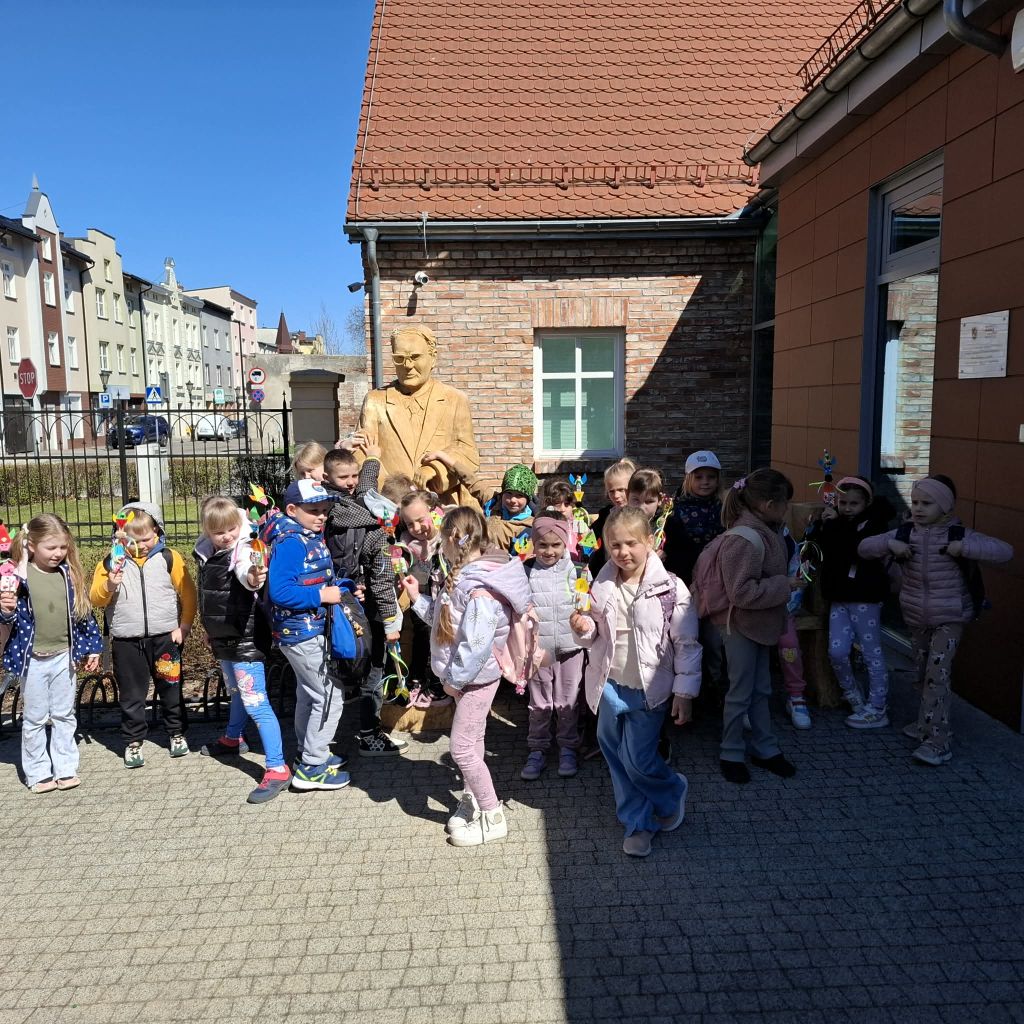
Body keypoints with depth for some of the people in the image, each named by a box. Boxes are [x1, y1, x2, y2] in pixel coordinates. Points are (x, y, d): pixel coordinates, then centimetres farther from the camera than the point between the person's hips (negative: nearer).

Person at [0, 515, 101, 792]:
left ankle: (65, 767, 23)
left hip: (63, 657, 3)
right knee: (35, 718, 10)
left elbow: (83, 611, 5)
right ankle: (38, 772, 22)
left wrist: (92, 647, 7)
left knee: (64, 715, 12)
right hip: (32, 659, -3)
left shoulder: (70, 573, -2)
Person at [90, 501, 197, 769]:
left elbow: (188, 593, 0)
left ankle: (177, 734, 29)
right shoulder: (110, 563, 0)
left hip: (165, 637, 0)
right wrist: (109, 586, -22)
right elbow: (96, 599, -2)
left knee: (171, 690, 12)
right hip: (126, 641, 1)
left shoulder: (169, 558, -3)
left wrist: (184, 626, -3)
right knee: (131, 695, 9)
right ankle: (133, 741, 23)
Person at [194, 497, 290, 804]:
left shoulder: (242, 551, -20)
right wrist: (210, 629, 24)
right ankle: (233, 739, 52)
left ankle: (278, 769, -10)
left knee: (256, 704, -12)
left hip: (246, 639, -8)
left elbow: (246, 574, -44)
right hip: (224, 638, 8)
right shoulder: (207, 553, 4)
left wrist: (254, 577, -67)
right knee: (236, 692, 29)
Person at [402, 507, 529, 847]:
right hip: (471, 676, 10)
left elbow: (476, 645, -29)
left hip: (478, 676, -10)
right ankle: (473, 800, 37)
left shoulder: (480, 588, -28)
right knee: (472, 741, 21)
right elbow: (445, 618, 12)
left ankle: (492, 818, 12)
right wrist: (417, 598, 8)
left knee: (462, 747, -1)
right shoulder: (465, 576, 4)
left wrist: (454, 678, -18)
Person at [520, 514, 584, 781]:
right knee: (539, 704, 13)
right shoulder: (526, 572, -5)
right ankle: (538, 749, 28)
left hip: (570, 648, 0)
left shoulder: (577, 570, -5)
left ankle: (568, 747, 30)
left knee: (567, 703, 13)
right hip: (538, 649, 0)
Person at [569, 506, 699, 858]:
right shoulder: (602, 587, -1)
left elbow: (687, 644, -9)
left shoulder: (670, 589, -14)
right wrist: (583, 628, -12)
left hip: (648, 689, -5)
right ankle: (638, 822, 31)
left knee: (638, 761, -3)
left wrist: (685, 691, -9)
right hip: (610, 685, 5)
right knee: (616, 757, 13)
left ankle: (672, 792, 29)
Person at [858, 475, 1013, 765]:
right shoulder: (904, 534, -1)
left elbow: (1005, 551, -19)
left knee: (937, 674, -12)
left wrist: (964, 548, -27)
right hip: (917, 617, 5)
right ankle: (928, 725, 34)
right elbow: (863, 548, 3)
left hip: (950, 618, -5)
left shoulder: (959, 534, -12)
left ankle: (937, 743, -8)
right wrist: (890, 544, -15)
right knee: (925, 673, 17)